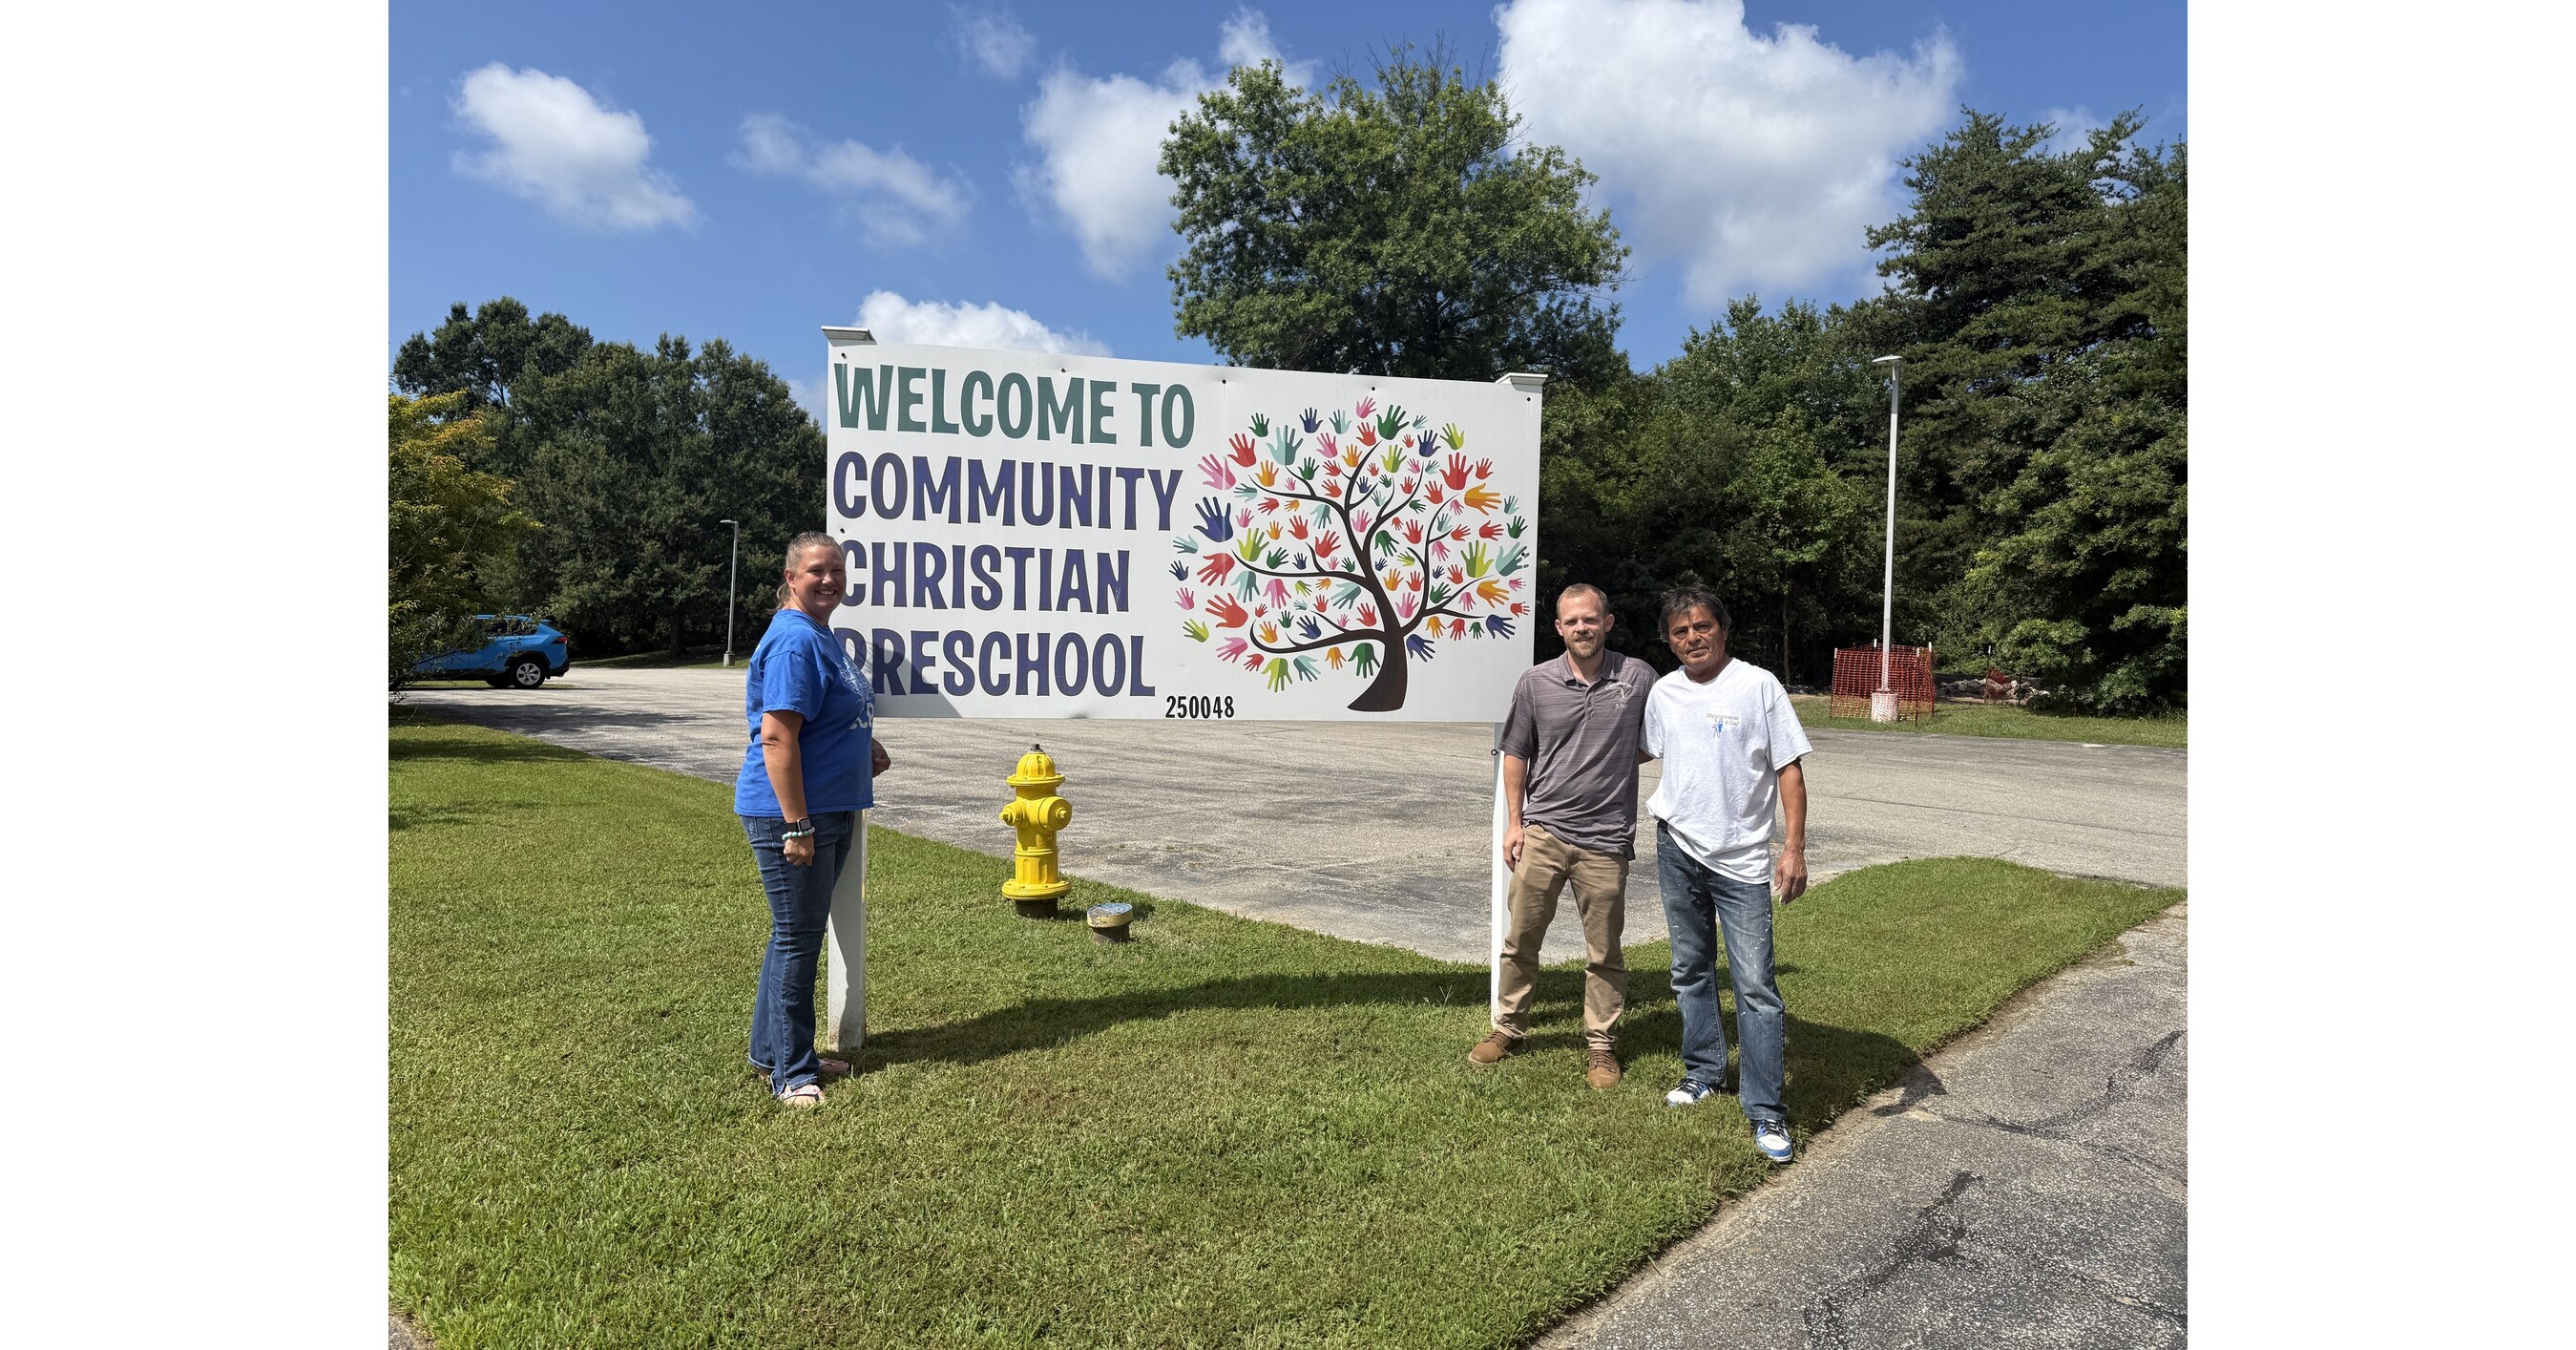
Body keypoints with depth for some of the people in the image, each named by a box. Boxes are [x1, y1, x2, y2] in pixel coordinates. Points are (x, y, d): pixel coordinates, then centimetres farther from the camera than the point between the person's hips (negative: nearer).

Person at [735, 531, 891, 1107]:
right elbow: (777, 738, -23)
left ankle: (772, 1049, 33)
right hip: (790, 813, -10)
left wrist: (865, 744, 11)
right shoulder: (794, 641, -18)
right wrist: (797, 825, -24)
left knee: (800, 933, 18)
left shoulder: (821, 635, 14)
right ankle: (791, 1072, 12)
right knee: (796, 939, 0)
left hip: (830, 811, 10)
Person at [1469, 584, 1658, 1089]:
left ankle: (1601, 1044, 25)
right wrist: (1514, 822, 4)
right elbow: (1516, 754, 7)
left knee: (1603, 952, 9)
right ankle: (1508, 1029, 27)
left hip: (1606, 840, -1)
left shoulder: (1639, 678, -2)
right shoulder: (1535, 682, 0)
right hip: (1542, 833, 1)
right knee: (1520, 938, 9)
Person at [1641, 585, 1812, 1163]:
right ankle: (1703, 1070, 33)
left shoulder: (1758, 686, -8)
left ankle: (1765, 1109, 5)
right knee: (1690, 970, 16)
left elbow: (1789, 770, -8)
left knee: (1755, 984, -5)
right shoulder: (1663, 693, 4)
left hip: (1742, 860, -4)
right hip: (1677, 850, 4)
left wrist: (1794, 848, -13)